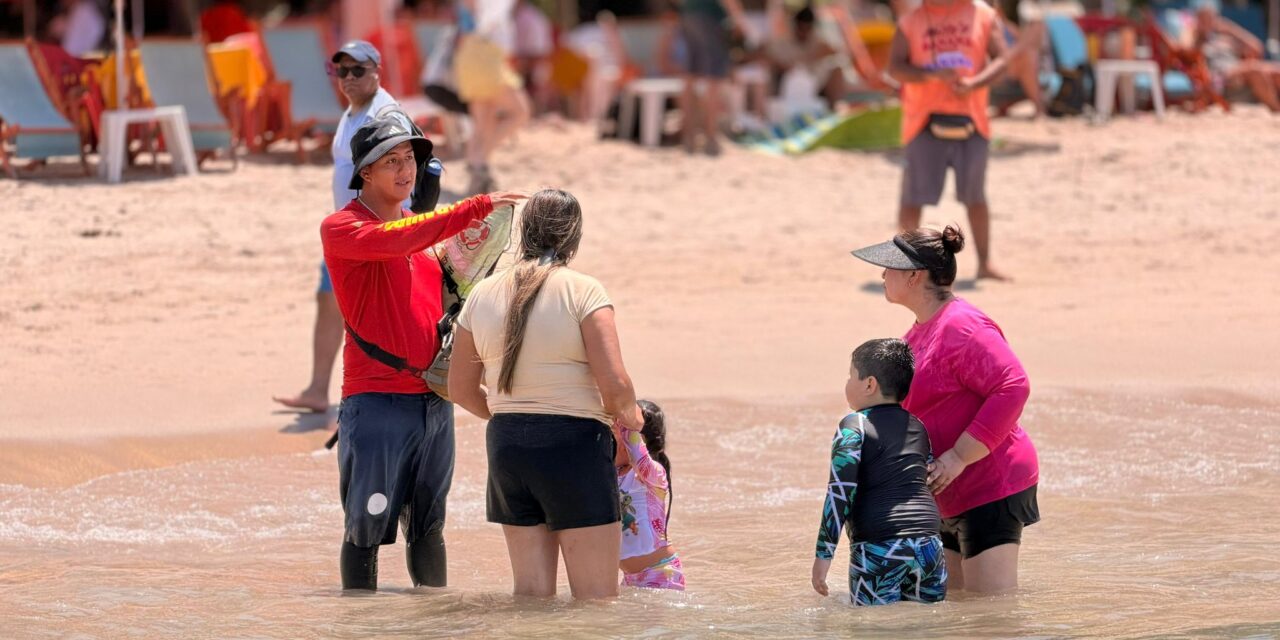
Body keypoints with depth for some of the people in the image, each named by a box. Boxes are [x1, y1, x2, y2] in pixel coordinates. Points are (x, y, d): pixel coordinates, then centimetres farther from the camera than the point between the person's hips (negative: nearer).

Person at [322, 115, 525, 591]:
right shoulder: (341, 228, -5)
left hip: (434, 401, 7)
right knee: (367, 528, -4)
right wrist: (475, 208, -31)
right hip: (376, 403, -7)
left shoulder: (421, 228, 18)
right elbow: (393, 241, -27)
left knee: (428, 526, 12)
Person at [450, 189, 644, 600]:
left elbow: (461, 389, 12)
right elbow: (614, 382, -18)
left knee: (531, 592, 12)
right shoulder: (582, 291, -10)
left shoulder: (483, 296, 6)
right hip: (573, 442, -5)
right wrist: (629, 415, 3)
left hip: (506, 443, 6)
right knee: (596, 597, -1)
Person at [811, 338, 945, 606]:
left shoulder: (854, 427, -3)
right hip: (929, 546, 6)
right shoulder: (918, 427, 17)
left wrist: (823, 555, -8)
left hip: (878, 548, -6)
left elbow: (840, 493, -9)